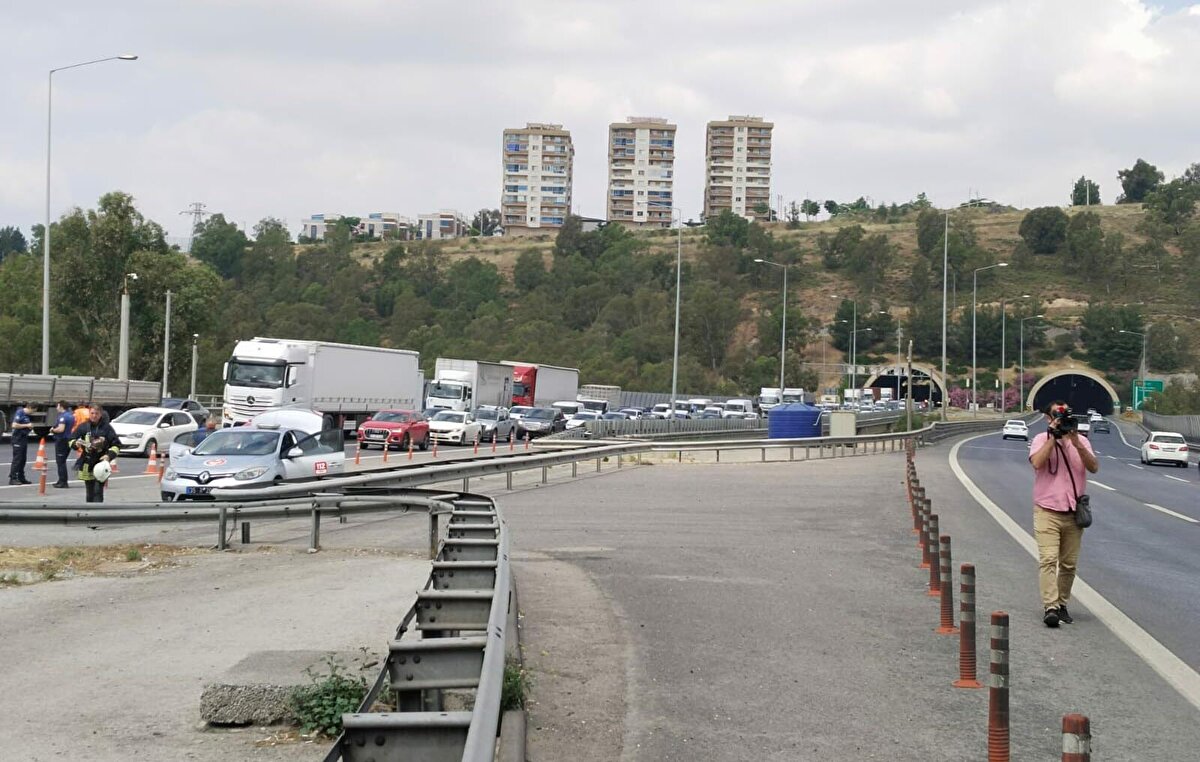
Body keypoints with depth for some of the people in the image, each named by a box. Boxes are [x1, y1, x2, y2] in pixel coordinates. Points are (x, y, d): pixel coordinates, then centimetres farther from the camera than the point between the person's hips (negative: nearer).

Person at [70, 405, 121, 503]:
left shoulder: (106, 428, -3)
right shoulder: (83, 427, 3)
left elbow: (116, 445, 0)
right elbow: (71, 441, 10)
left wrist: (109, 455, -16)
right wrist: (76, 443, -14)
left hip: (101, 463, -3)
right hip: (87, 464, 3)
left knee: (98, 492, -11)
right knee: (89, 493, 11)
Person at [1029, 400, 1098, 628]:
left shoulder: (1081, 441, 9)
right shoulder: (1041, 440, 1)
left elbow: (1093, 467, -6)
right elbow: (1037, 463, -18)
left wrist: (1076, 443, -17)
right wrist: (1053, 436, -16)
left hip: (1073, 513, 4)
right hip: (1047, 512, -4)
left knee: (1069, 564, 8)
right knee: (1048, 560, -15)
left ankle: (1062, 605, 20)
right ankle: (1050, 608, -21)